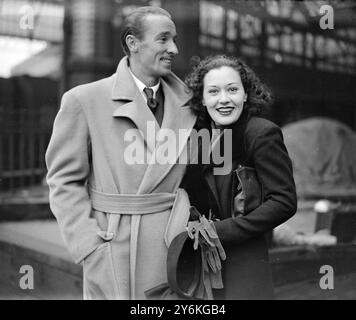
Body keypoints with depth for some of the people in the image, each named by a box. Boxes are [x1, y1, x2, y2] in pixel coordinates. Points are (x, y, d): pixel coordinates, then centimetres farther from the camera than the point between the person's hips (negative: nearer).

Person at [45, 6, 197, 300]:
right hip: (115, 258, -3)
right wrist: (91, 249, -10)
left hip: (179, 251, 3)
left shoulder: (187, 102, 8)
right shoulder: (84, 100, -2)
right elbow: (65, 181, -3)